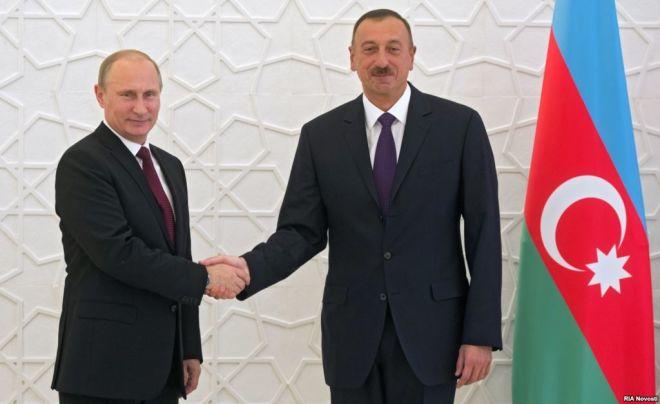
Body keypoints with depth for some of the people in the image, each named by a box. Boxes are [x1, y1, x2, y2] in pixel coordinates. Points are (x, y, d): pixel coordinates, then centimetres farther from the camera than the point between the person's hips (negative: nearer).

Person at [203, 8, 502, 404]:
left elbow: (483, 233, -3)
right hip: (352, 332, 2)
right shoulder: (320, 135, 4)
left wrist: (482, 333, -7)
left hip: (430, 328, -2)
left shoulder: (460, 125, -2)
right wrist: (250, 268, -19)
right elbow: (302, 232, 2)